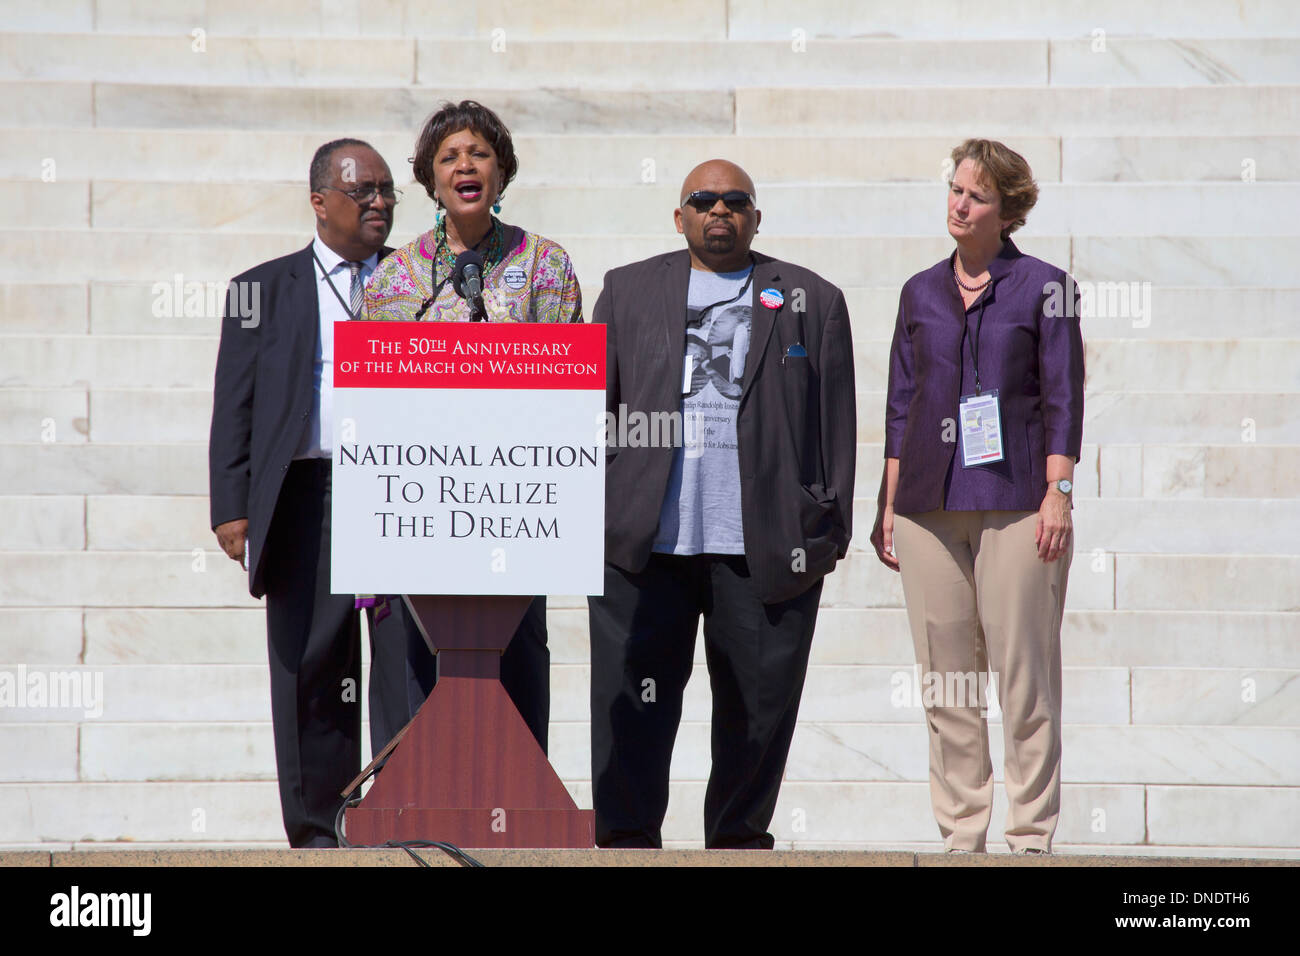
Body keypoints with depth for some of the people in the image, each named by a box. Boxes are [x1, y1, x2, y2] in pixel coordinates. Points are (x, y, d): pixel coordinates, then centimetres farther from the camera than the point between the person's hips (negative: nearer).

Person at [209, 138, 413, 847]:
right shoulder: (264, 289, 12)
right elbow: (235, 407, 8)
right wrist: (232, 507, -2)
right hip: (309, 496, 0)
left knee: (408, 663, -5)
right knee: (312, 670, 1)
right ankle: (318, 830, 7)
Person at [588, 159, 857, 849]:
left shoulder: (812, 301, 13)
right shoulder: (628, 291, 17)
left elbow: (834, 423, 9)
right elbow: (592, 405, 14)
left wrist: (830, 529, 2)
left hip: (765, 545, 0)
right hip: (643, 541, 0)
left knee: (758, 700, 2)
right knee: (630, 697, -4)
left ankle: (739, 836, 14)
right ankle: (626, 837, 1)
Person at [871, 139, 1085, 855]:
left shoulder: (1042, 286, 3)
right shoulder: (920, 293, 14)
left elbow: (1063, 397, 0)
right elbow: (901, 404, 16)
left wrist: (1058, 493, -9)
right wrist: (888, 503, 11)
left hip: (1015, 501, -4)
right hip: (929, 506, 4)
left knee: (1023, 674, -5)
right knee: (945, 681, 3)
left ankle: (1032, 836, 0)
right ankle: (960, 835, 8)